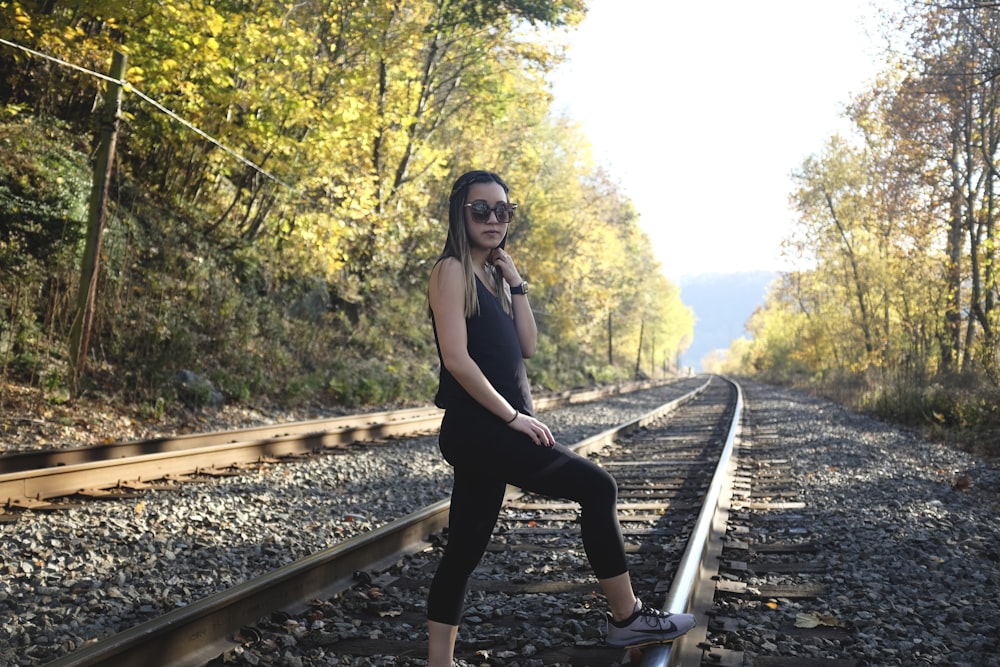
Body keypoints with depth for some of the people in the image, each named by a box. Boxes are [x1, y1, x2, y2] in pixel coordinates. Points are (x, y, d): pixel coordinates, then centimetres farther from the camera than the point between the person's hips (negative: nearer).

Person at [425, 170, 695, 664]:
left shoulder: (492, 276, 18)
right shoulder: (453, 271, -8)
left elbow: (526, 347, 11)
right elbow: (456, 358, -17)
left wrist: (516, 284, 4)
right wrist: (514, 416, -16)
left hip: (490, 430, 9)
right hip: (478, 426, -9)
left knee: (465, 549, 9)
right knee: (596, 487, -3)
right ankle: (626, 617, 8)